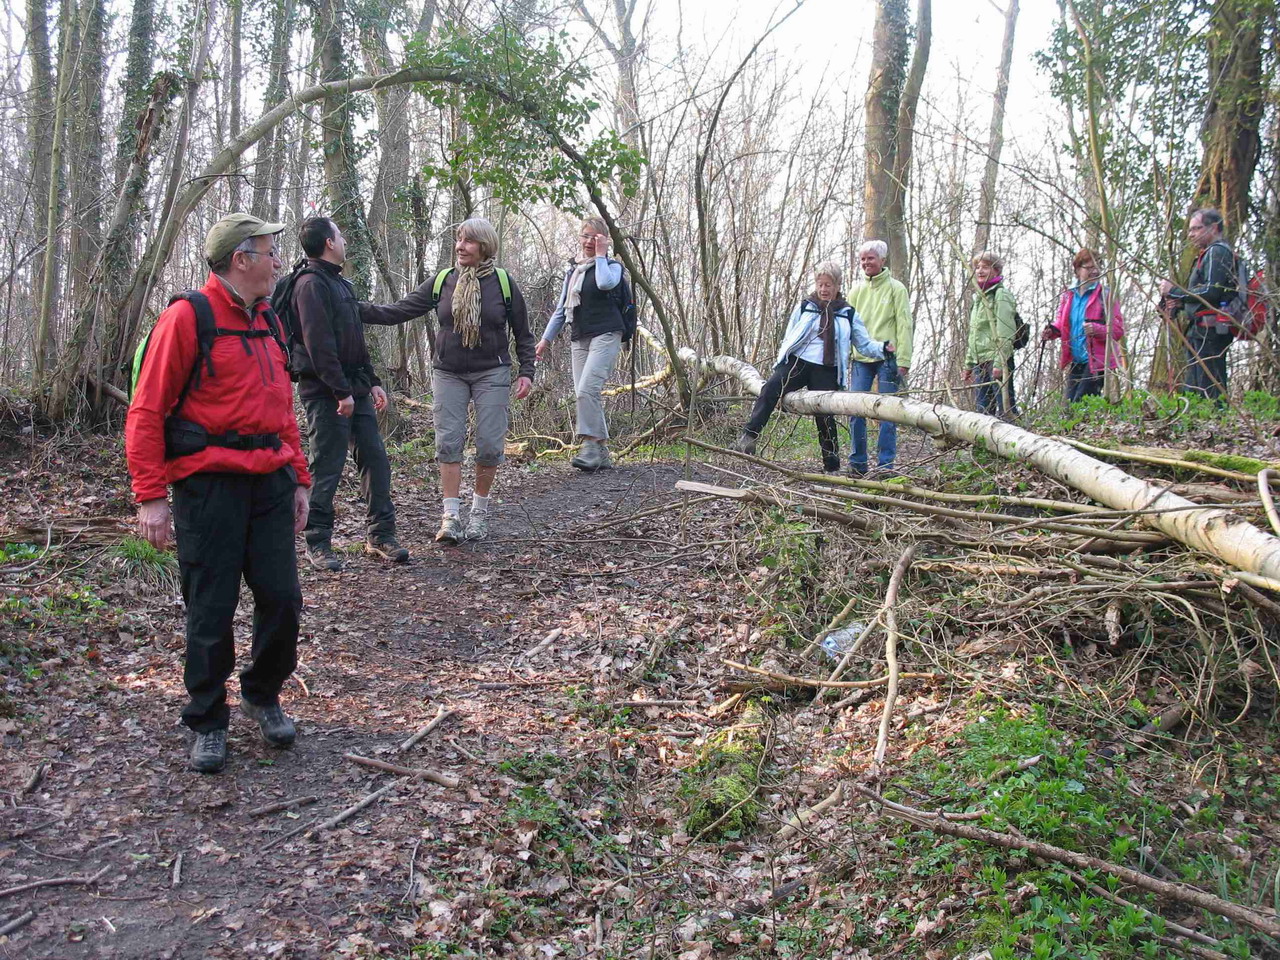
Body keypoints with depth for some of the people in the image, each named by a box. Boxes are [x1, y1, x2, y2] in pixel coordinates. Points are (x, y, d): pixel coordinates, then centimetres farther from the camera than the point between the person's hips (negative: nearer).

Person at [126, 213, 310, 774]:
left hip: (270, 483, 6)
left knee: (283, 600, 5)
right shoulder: (188, 317, -8)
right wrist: (150, 496, -13)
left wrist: (298, 479, 17)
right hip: (209, 485, -6)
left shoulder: (268, 322, 14)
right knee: (211, 613, 3)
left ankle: (263, 695, 30)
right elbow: (146, 413, -10)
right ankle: (208, 723, 22)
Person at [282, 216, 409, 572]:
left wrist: (371, 382, 18)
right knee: (327, 469, -2)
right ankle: (317, 543, 9)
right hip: (326, 393, -9)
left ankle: (380, 534, 17)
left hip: (355, 390, 9)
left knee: (375, 459, 8)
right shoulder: (311, 283, -12)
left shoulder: (339, 282, 19)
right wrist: (342, 392, -20)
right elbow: (319, 345, -20)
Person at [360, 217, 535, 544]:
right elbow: (397, 312, -1)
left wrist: (526, 372, -2)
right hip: (448, 374, 2)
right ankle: (450, 517, -1)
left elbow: (523, 334, 7)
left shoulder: (503, 283, -1)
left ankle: (480, 509, 16)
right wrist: (357, 309, -13)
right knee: (448, 443, -4)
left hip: (492, 374, -1)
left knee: (489, 444, -3)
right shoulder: (442, 282, 1)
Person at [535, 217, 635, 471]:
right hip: (579, 339, 6)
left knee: (587, 390, -22)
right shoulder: (573, 271, 20)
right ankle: (601, 455, 3)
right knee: (583, 395, 0)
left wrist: (600, 254, -9)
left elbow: (605, 283, -22)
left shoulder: (612, 266, 3)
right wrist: (546, 338, 18)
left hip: (606, 335, -6)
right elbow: (561, 309, 23)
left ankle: (592, 447, -19)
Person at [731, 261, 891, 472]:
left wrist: (883, 349, -8)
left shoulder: (848, 314, 12)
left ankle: (832, 466, 10)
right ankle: (749, 438, -31)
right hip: (798, 362, 0)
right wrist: (781, 364, 7)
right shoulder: (804, 307, 12)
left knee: (825, 417, -2)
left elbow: (865, 345, 12)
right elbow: (788, 338, 15)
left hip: (826, 371, 0)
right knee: (770, 389, -26)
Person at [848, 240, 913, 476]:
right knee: (855, 410, 0)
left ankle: (886, 463, 4)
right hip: (861, 359, 4)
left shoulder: (895, 288, 3)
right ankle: (858, 462, 9)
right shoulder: (857, 291, 15)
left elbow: (904, 325, -2)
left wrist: (903, 359, -10)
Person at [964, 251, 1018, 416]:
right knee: (983, 408, 10)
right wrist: (969, 364, 21)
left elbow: (1006, 333, -14)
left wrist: (999, 362, -21)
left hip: (997, 360, -9)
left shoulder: (1001, 296, -6)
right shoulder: (978, 298, 21)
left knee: (1005, 405, -9)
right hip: (980, 362, 9)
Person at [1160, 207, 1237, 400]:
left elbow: (1212, 292, -19)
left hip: (1210, 331, -11)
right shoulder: (1209, 254, 26)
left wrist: (1175, 291, -10)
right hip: (1201, 333, 11)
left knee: (1210, 392, -14)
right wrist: (1181, 303, 11)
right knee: (1191, 391, 10)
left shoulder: (1217, 252, -7)